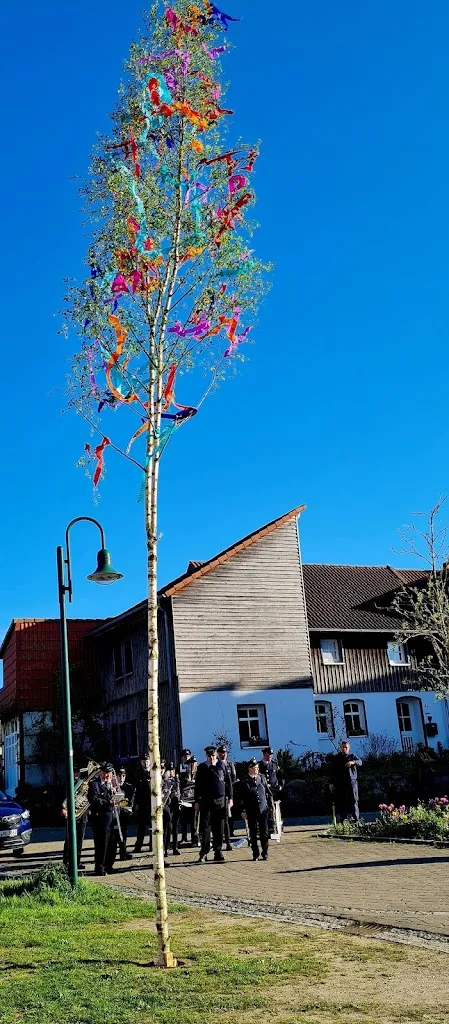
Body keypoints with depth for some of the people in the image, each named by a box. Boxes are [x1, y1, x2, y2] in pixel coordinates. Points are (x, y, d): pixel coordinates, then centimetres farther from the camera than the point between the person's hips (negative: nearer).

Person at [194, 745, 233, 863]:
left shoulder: (221, 766, 5)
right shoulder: (202, 767, 3)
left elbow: (228, 782, 9)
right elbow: (197, 785, 5)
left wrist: (230, 798, 5)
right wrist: (197, 801, 1)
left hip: (220, 800, 1)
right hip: (206, 801, -1)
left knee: (219, 828, 6)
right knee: (205, 827, -3)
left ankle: (218, 852, 14)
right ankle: (204, 853, 1)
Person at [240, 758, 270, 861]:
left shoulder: (262, 778, 5)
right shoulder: (245, 781, -4)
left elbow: (267, 792, 12)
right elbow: (242, 797, -2)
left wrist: (270, 805, 11)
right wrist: (243, 811, -4)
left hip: (263, 809, 2)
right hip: (251, 811, -2)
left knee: (264, 833, 4)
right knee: (253, 833, 5)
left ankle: (265, 853, 14)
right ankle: (255, 854, 15)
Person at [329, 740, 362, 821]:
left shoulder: (352, 756, 10)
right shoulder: (335, 758, 13)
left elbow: (359, 762, -10)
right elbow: (332, 772, 13)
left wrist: (353, 762, -32)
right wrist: (332, 783, 6)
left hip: (351, 783, -1)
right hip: (339, 784, 1)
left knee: (354, 802, -6)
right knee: (340, 803, 0)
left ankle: (356, 820, -5)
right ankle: (342, 820, 6)